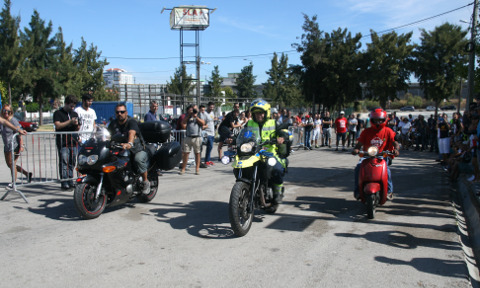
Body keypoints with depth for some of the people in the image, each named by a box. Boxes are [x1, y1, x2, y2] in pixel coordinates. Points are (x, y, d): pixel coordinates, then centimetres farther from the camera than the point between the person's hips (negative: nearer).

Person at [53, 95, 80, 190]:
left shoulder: (75, 114, 19)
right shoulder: (58, 113, 3)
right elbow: (58, 125, -10)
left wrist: (77, 125, -3)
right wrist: (70, 121, -14)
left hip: (73, 141, 5)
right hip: (63, 142, -5)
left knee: (72, 163, 7)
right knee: (64, 163, -7)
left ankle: (70, 181, 13)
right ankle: (64, 183, -7)